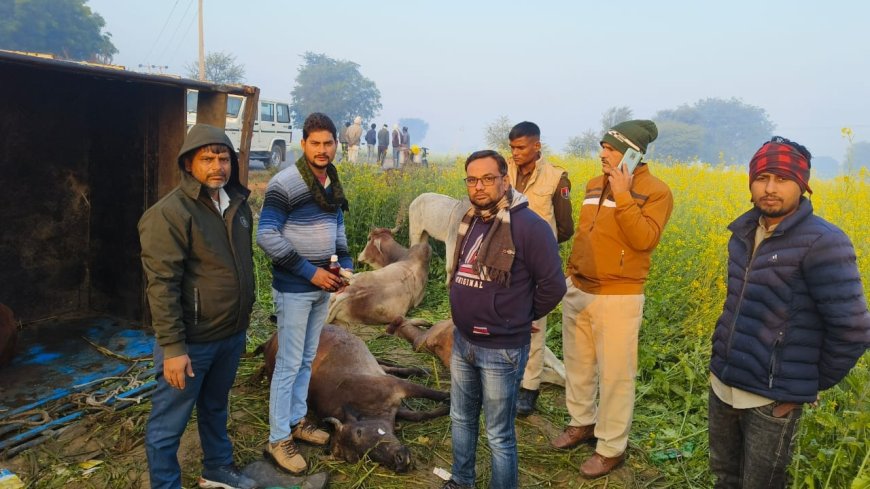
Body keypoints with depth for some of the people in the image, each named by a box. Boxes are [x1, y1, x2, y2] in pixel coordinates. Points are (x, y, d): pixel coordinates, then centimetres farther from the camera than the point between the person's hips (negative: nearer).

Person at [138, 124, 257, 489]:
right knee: (169, 424, 7)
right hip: (191, 340, -7)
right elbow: (162, 286, -20)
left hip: (232, 335, 7)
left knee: (215, 408, 25)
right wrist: (172, 348, -21)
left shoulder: (238, 204, 5)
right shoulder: (170, 213, -18)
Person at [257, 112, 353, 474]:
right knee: (289, 364, 1)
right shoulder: (285, 184, -16)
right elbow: (266, 236, -21)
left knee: (307, 360, 18)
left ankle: (296, 421, 35)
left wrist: (345, 264, 2)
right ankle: (278, 440, 16)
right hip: (294, 289, -7)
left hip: (322, 287, 7)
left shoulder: (334, 184, 7)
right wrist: (309, 271, -20)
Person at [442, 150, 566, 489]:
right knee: (461, 419, 24)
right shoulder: (470, 221, 6)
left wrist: (520, 318, -3)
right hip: (463, 342, 8)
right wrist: (469, 315, 9)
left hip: (501, 350, -8)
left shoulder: (529, 226, -19)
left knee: (499, 436, 7)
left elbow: (553, 286, -16)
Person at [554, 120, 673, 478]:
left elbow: (644, 240, -23)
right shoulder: (595, 185, 9)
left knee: (615, 374, 3)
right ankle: (582, 422, 40)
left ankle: (612, 448, 20)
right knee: (577, 363, 19)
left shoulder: (655, 192, -9)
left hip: (618, 299, -7)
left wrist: (623, 196, -25)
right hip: (577, 291, 7)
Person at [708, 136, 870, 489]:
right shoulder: (743, 234, 5)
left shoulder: (822, 243, -19)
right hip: (722, 383, 7)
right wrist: (722, 362, 16)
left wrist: (813, 384, -9)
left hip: (772, 397, -7)